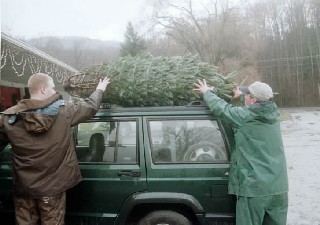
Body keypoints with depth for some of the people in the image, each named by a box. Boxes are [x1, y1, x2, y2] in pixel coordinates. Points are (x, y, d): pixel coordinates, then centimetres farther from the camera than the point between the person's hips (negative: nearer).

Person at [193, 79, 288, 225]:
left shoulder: (245, 116, -14)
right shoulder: (273, 115, 5)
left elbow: (219, 107, -3)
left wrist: (206, 92, 15)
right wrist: (241, 95, 41)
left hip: (254, 187, -6)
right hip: (278, 186, 6)